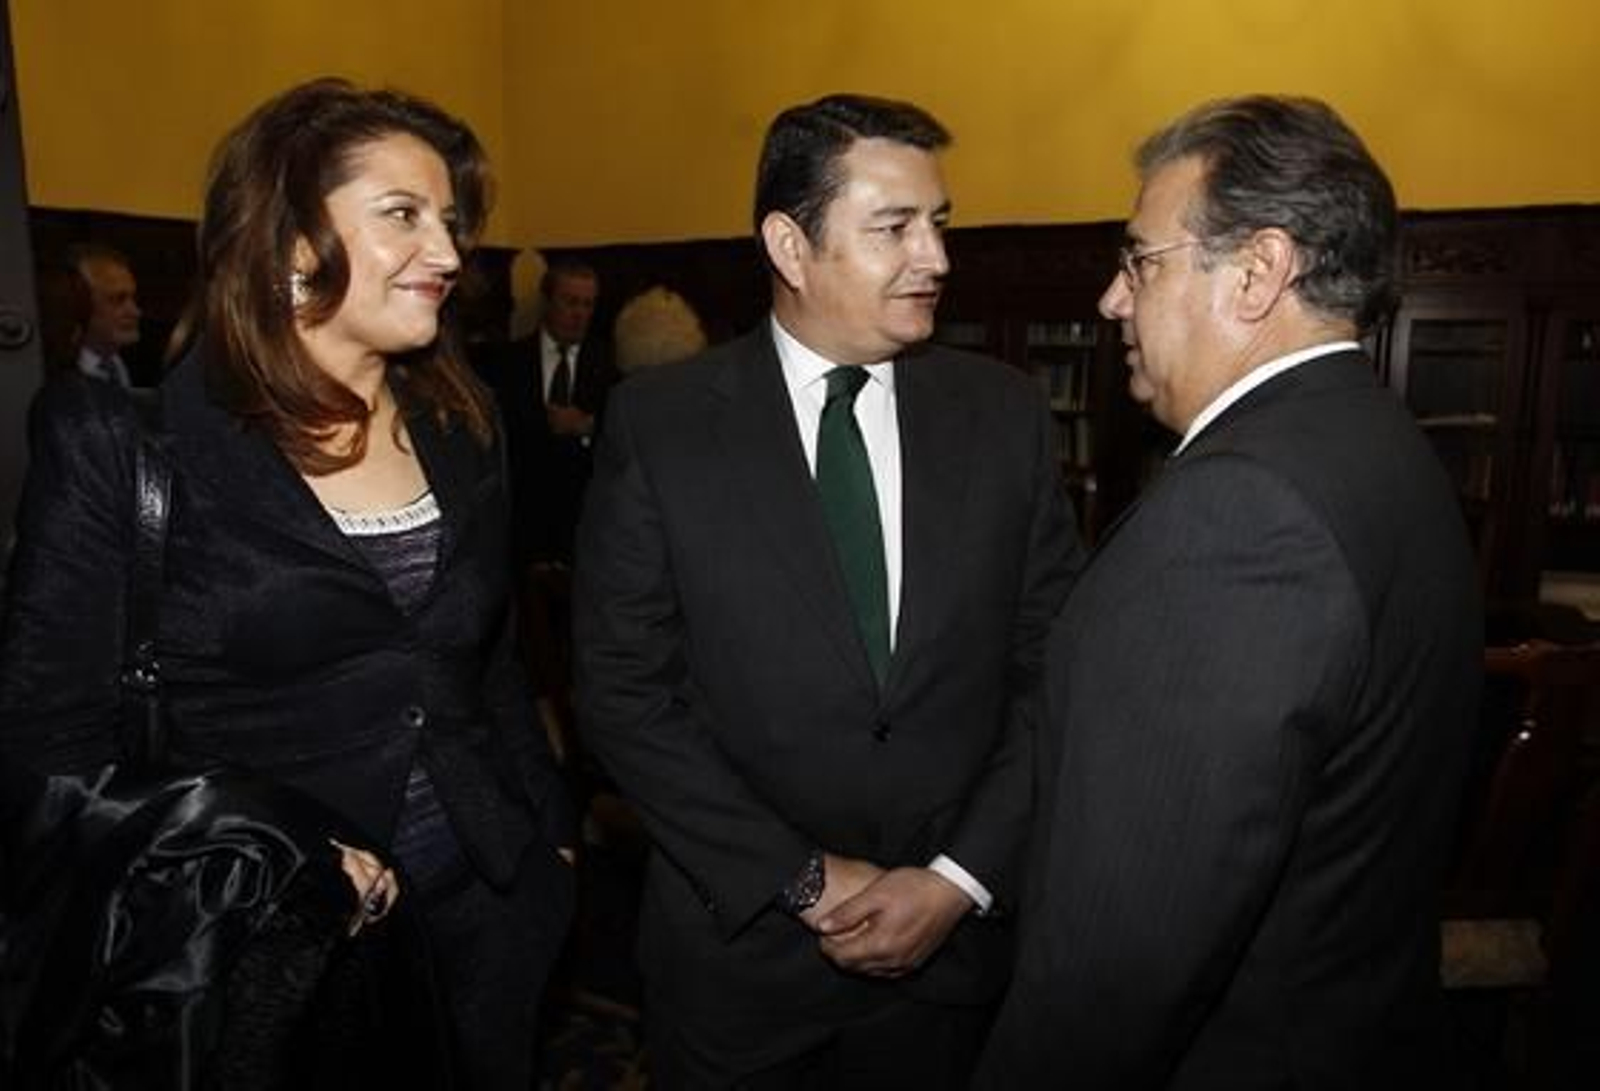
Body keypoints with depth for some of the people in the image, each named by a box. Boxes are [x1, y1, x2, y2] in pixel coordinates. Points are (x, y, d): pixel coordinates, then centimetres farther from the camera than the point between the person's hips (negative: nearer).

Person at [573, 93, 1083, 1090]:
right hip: (737, 940, -1)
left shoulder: (1005, 414, -4)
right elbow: (623, 691, -10)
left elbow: (1054, 676, -2)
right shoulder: (657, 423, -9)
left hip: (952, 937, 2)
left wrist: (961, 879, -9)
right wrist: (802, 881, -12)